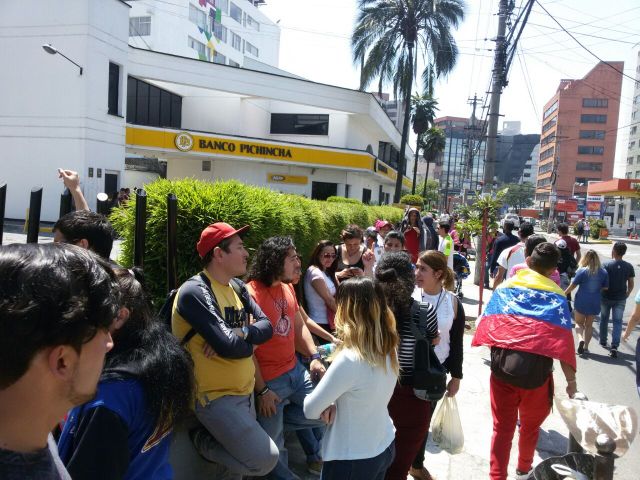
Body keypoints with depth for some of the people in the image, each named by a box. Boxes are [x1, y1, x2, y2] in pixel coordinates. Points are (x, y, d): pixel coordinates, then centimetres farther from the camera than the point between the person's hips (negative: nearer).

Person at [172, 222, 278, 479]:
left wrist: (238, 333, -20)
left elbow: (266, 327, -2)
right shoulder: (195, 292, -22)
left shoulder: (237, 287, 5)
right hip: (216, 398, -8)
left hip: (245, 392, 8)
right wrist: (250, 341, -7)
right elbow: (228, 347, -28)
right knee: (264, 459, -9)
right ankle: (201, 440, 5)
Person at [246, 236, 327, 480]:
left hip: (295, 370, 7)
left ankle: (276, 421, 24)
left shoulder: (288, 287, 4)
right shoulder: (251, 293, -21)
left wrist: (314, 357, 2)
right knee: (273, 445, 8)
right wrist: (261, 391, -16)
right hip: (270, 381, -7)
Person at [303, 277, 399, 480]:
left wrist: (327, 404, 0)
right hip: (385, 447, 7)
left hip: (352, 460, -6)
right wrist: (334, 403, -9)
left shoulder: (349, 360, -31)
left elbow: (310, 410, -21)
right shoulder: (389, 349, -8)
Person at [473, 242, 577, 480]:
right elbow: (563, 342, -10)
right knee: (531, 425, 23)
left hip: (502, 367, 1)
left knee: (502, 427, 12)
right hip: (536, 371, 0)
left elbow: (485, 326, 0)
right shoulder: (555, 295, -3)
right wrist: (571, 380, -4)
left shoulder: (505, 286, 3)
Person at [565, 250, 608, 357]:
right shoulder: (604, 272, -1)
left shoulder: (582, 271, -11)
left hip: (581, 301, -3)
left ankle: (581, 339, -13)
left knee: (579, 323, 12)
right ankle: (586, 347, 14)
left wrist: (563, 294, 6)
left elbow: (572, 286, -7)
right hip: (595, 303, 3)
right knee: (588, 325, 14)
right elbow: (605, 288, 5)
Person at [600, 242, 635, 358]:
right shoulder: (629, 267, -4)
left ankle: (603, 341, 30)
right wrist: (626, 294, 17)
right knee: (617, 322, 3)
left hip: (606, 297, -1)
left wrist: (600, 293, 4)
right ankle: (614, 346, -9)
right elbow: (631, 284, 1)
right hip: (620, 299, 1)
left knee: (604, 319, 18)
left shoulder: (606, 264, -12)